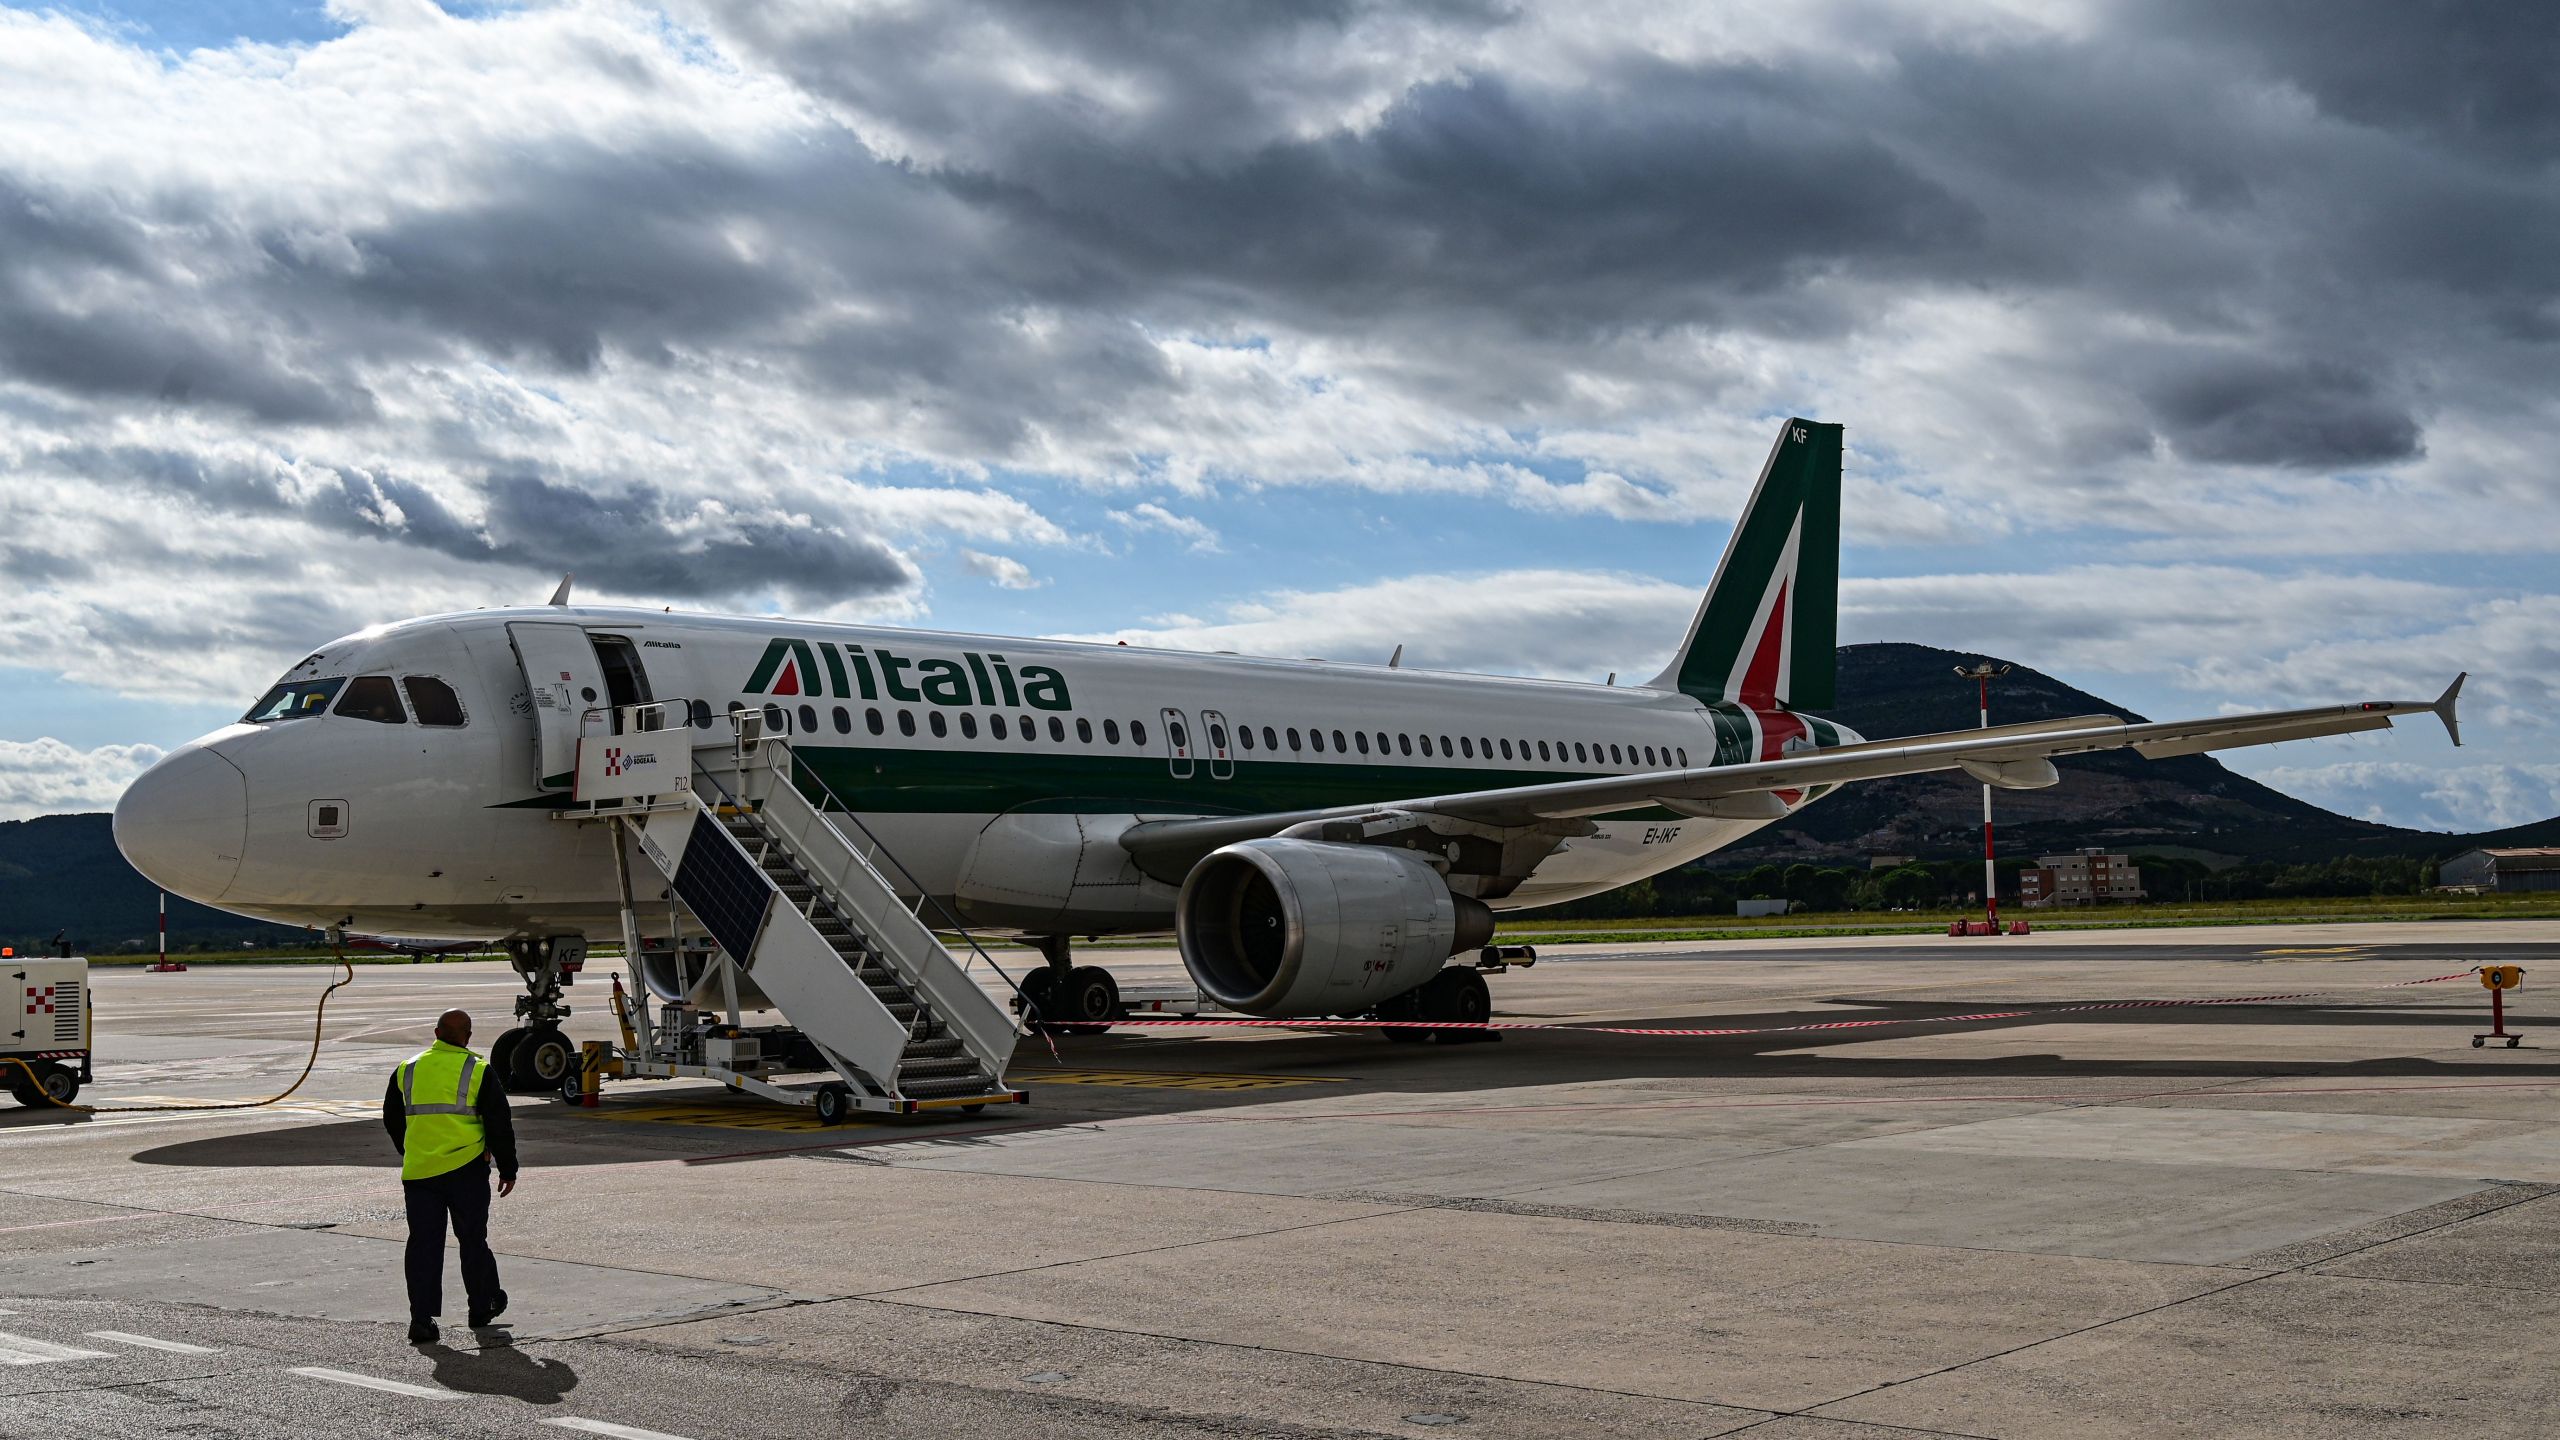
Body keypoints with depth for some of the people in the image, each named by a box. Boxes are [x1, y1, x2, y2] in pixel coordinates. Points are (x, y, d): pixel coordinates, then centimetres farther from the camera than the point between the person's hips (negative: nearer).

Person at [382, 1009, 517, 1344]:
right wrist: (508, 1169, 7)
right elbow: (499, 1124, -2)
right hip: (466, 1170, -2)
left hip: (418, 1171, 2)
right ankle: (482, 1306, 24)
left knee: (423, 1243, 4)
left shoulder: (407, 1071, 8)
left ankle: (421, 1319, -3)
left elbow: (392, 1121, 20)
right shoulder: (478, 1072, -3)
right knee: (472, 1238, 12)